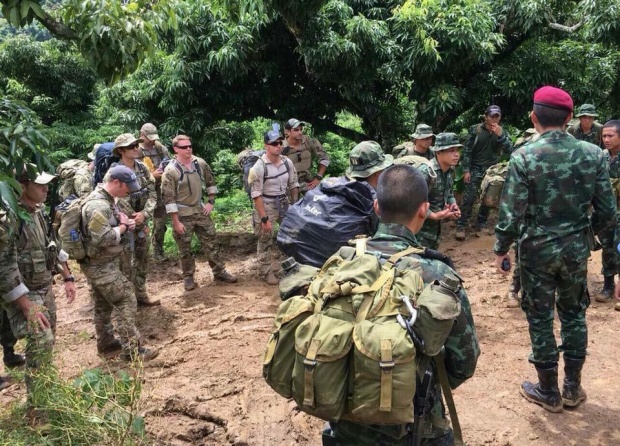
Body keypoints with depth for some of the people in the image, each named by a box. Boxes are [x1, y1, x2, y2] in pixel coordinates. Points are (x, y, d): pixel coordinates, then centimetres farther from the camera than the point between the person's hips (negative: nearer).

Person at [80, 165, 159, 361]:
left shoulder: (107, 199, 8)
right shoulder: (98, 206, -25)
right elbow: (103, 238, -31)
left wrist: (125, 222, 0)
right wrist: (123, 227, -16)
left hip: (100, 264, 10)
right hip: (101, 265, -10)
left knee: (104, 305, 19)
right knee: (126, 302, -8)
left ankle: (106, 343, 31)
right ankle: (132, 350, -3)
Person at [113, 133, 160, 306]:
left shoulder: (142, 168, 3)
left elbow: (152, 192, 1)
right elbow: (120, 201, -17)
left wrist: (144, 214, -14)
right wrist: (137, 221, -12)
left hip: (141, 222, 6)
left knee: (142, 260, 15)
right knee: (126, 264, 1)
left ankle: (141, 295, 29)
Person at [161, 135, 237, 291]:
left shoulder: (200, 163, -2)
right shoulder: (171, 170, -17)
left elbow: (210, 182, 14)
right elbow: (168, 198, -16)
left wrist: (211, 201, 5)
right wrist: (176, 222, -17)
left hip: (200, 211, 4)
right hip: (182, 215, -4)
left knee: (212, 243, 11)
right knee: (185, 249, 8)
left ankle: (219, 272, 25)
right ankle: (188, 277, 25)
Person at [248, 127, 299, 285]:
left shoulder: (287, 162, -2)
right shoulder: (259, 167, -18)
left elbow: (293, 185, 10)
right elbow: (256, 194, -18)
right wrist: (264, 218, -20)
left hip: (284, 203, 5)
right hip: (266, 205, -5)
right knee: (266, 240, 4)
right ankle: (267, 271, 18)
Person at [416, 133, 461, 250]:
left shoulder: (449, 171, 0)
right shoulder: (426, 171, -27)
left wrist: (453, 205, -4)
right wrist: (434, 215, -28)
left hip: (436, 226, 9)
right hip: (421, 228, -8)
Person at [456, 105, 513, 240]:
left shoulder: (502, 132, 2)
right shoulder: (475, 130, -5)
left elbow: (509, 151, -9)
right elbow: (467, 150, -4)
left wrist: (500, 135, -22)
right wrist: (466, 170, -10)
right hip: (475, 168, -3)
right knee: (469, 197, -10)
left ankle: (481, 224, 24)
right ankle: (461, 226, -6)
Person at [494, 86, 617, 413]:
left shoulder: (524, 157, -15)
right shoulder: (593, 154, -5)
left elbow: (511, 215, -17)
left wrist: (500, 250, -2)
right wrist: (587, 234, 17)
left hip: (537, 250, -3)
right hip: (576, 248, 3)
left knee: (540, 319, 11)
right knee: (574, 314, 19)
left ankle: (549, 392, 24)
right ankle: (573, 388, 30)